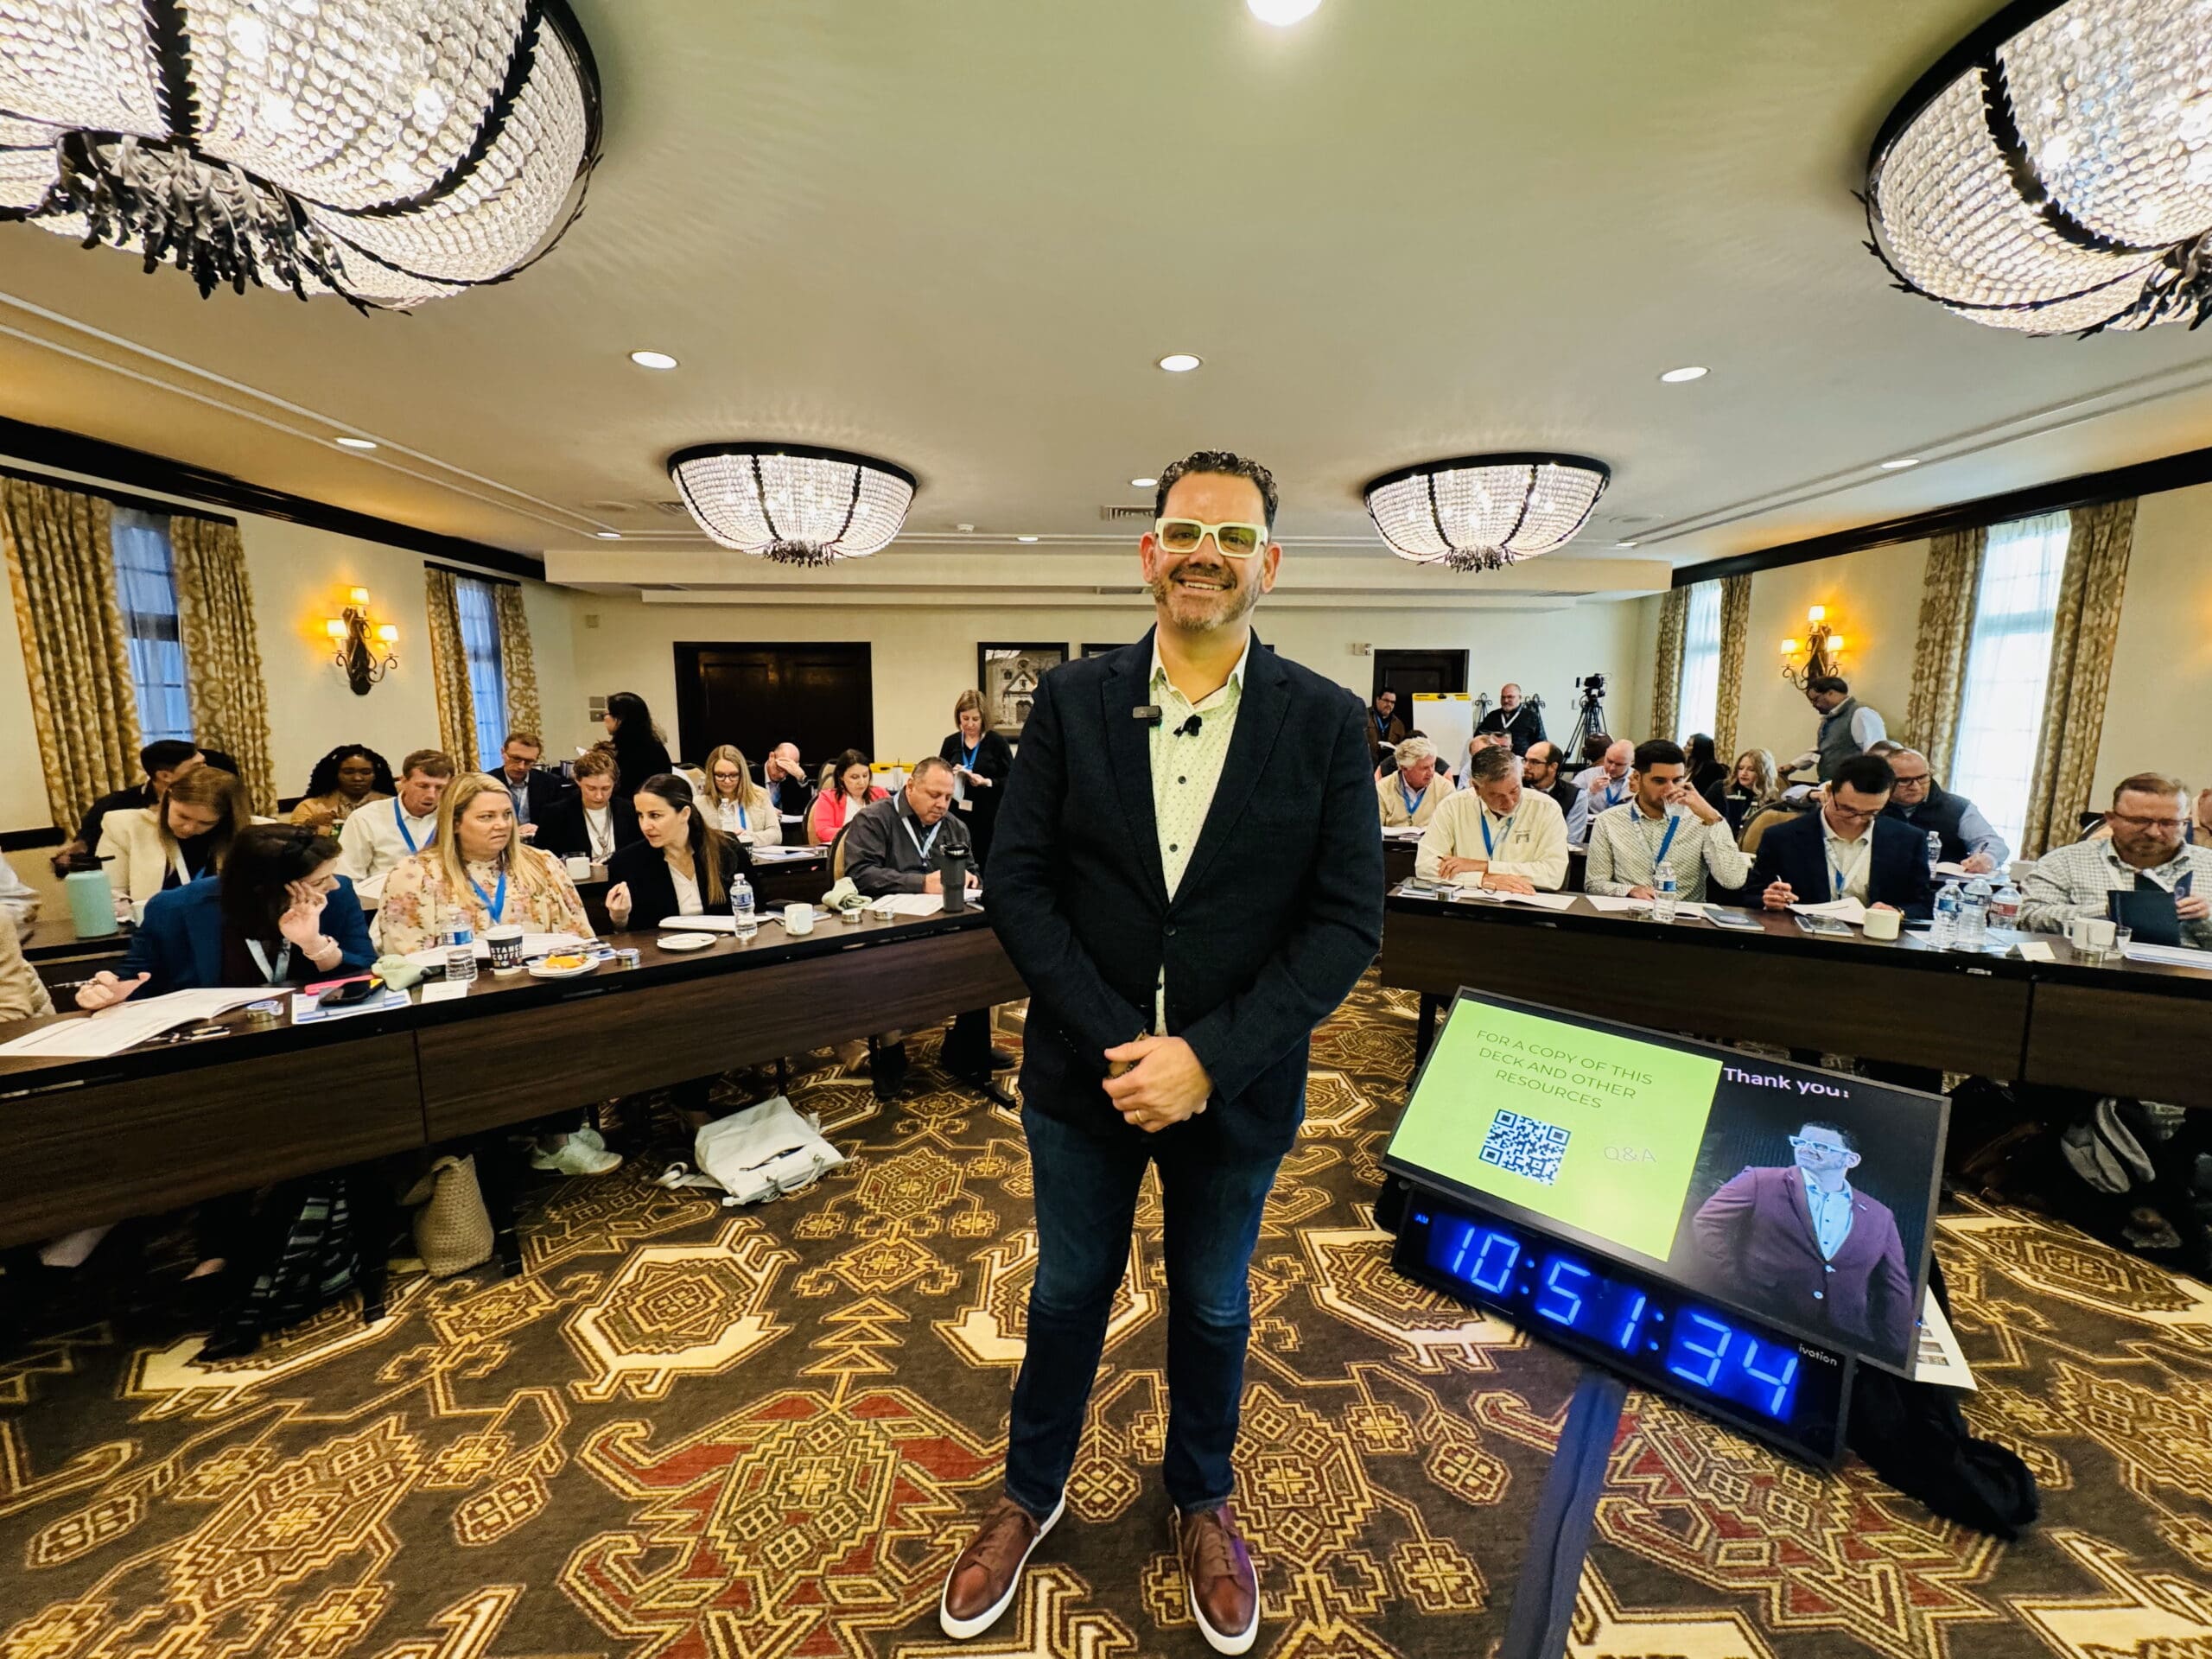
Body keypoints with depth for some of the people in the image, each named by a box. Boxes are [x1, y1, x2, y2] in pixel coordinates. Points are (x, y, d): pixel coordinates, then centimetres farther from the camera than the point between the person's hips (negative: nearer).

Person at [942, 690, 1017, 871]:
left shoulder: (997, 742, -4)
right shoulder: (950, 742, 7)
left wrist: (986, 782, -19)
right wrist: (950, 775, -7)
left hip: (988, 819, -3)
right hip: (957, 817, 3)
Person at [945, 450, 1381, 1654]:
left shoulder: (1328, 725, -8)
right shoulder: (1071, 700, -5)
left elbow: (1346, 922, -11)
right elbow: (1016, 879, -8)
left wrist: (1206, 1057, -19)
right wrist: (1116, 1045, -16)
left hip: (1235, 1090, 0)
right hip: (1084, 1073, 1)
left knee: (1213, 1305, 24)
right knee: (1068, 1289, 23)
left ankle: (1202, 1499, 55)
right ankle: (1031, 1493, 53)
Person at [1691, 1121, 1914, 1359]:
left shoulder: (1880, 1216, 13)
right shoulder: (1759, 1182, 1)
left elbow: (1894, 1292, 14)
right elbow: (1706, 1224, -3)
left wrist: (1896, 1354, 6)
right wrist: (1736, 1287, -7)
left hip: (1841, 1343, 3)